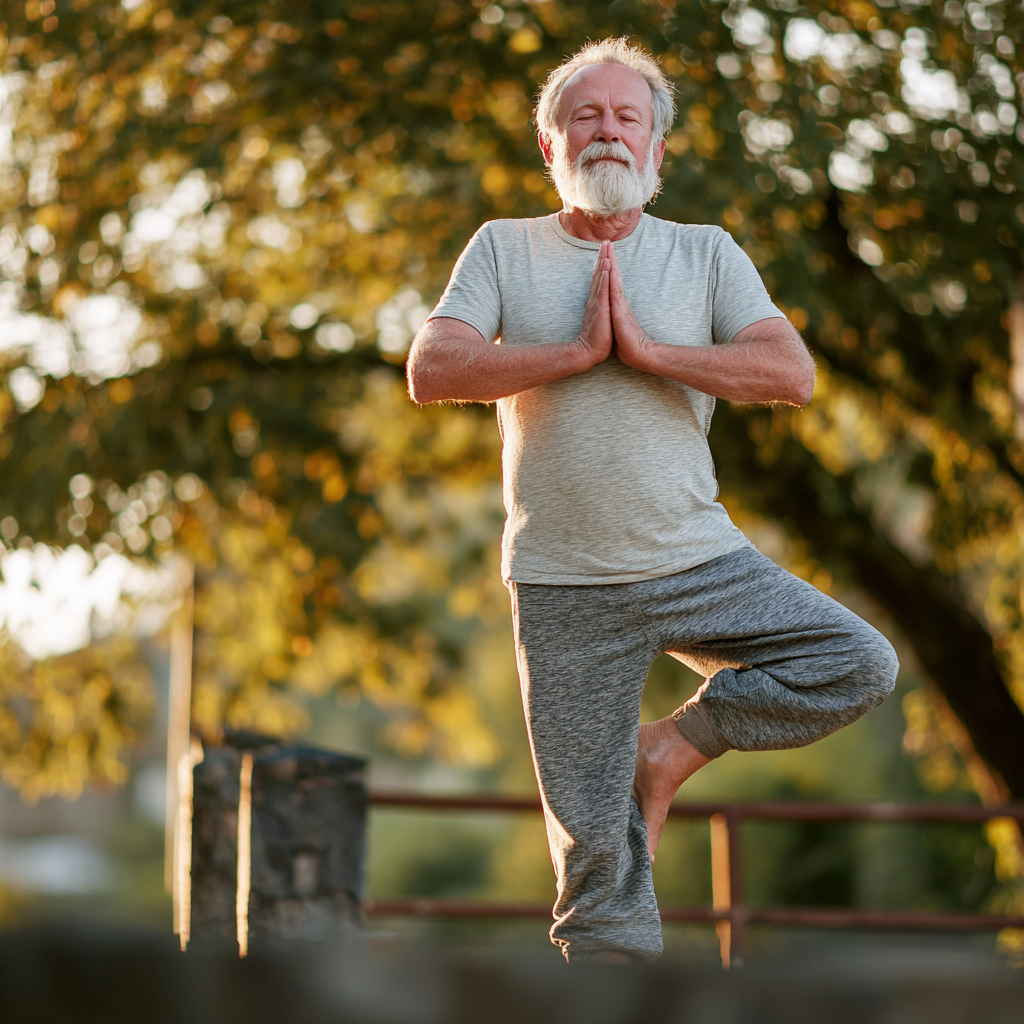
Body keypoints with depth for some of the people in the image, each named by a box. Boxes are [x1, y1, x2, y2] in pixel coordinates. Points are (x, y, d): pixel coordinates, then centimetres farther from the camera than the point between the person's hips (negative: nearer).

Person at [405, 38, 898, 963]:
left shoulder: (707, 254, 5)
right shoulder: (503, 251, 5)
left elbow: (793, 374, -10)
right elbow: (430, 372, -10)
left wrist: (646, 348, -16)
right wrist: (578, 350, -14)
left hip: (698, 563, 1)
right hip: (563, 585, -1)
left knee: (861, 666, -16)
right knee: (592, 837, 1)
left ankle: (673, 749, 2)